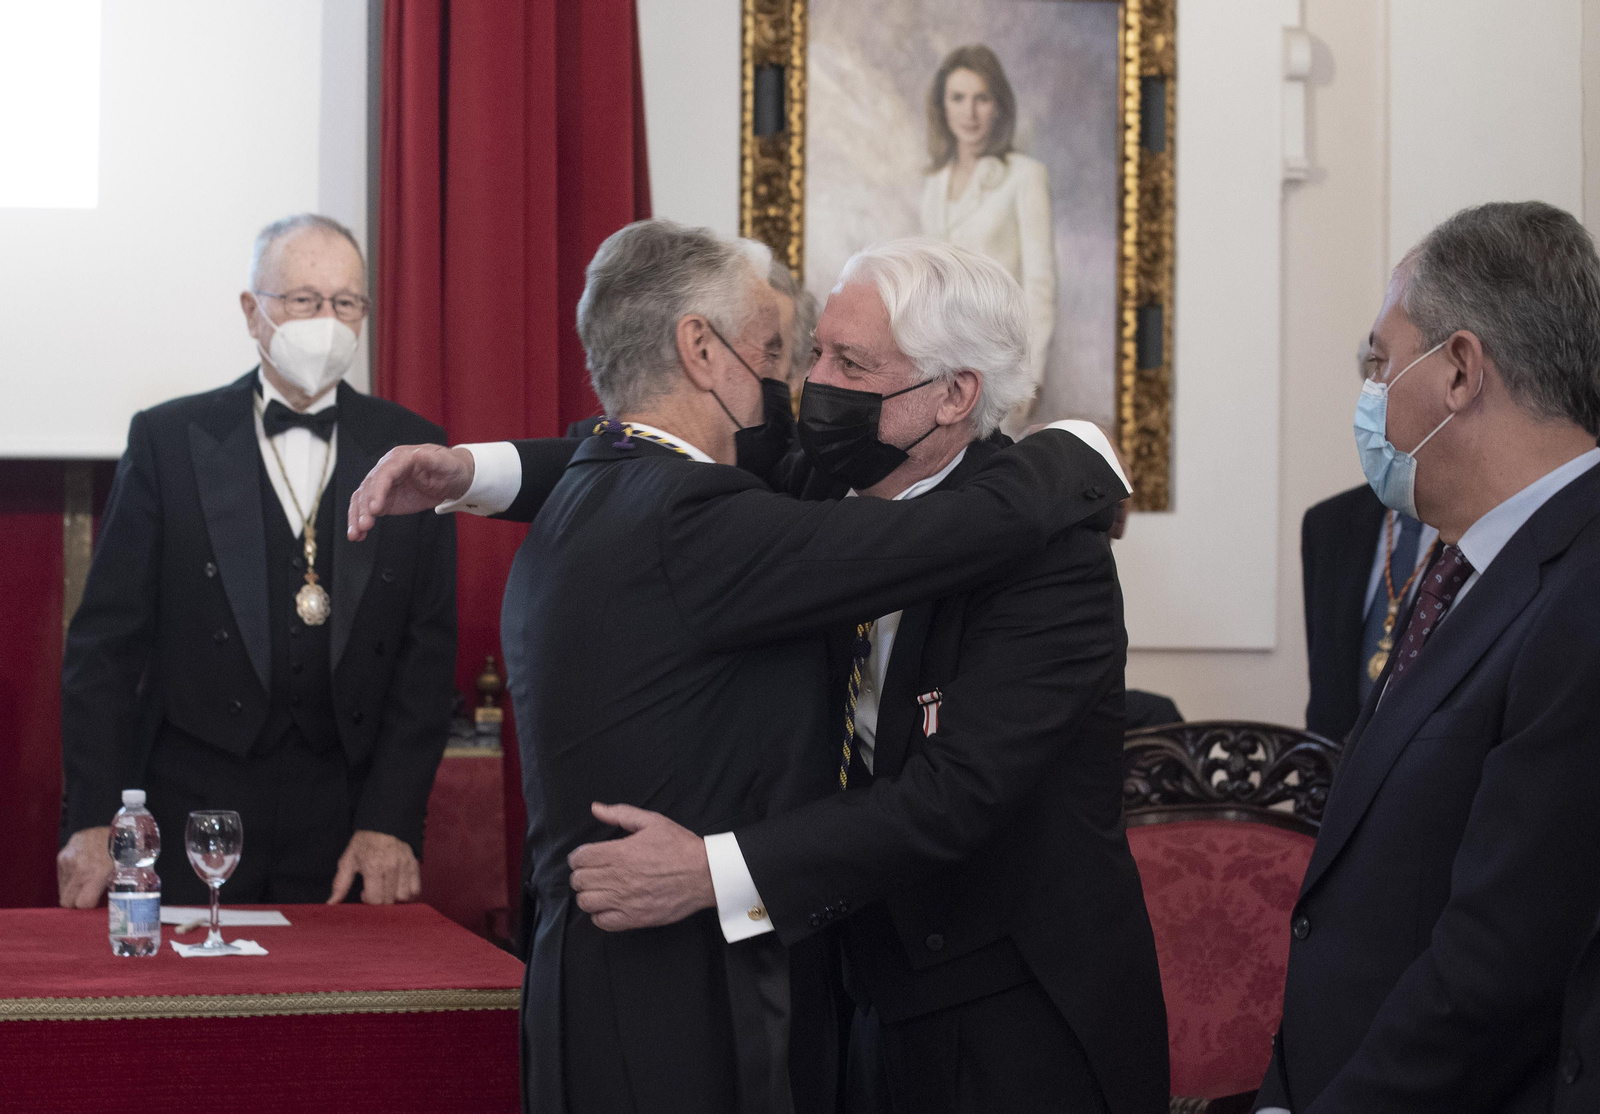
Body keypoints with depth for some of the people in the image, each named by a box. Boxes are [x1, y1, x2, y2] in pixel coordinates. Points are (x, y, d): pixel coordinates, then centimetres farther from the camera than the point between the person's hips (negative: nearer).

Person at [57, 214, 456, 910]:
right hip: (192, 815, -1)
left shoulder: (412, 450, 6)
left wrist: (390, 823, -6)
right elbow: (107, 640, 2)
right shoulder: (167, 440, 4)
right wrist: (93, 820, -7)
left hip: (354, 816, 1)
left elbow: (428, 647, 3)